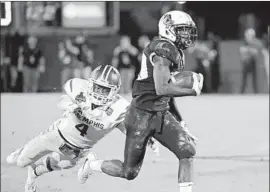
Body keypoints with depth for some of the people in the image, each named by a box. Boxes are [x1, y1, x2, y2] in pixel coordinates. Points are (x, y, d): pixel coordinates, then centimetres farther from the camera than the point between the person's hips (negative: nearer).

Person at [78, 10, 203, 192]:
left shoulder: (175, 52, 11)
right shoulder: (163, 49, -19)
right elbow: (161, 89, -28)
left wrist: (180, 122, 17)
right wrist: (192, 91, -21)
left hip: (161, 114, 8)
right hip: (142, 115, -8)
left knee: (187, 151, -12)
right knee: (129, 172, 1)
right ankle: (91, 165, 27)